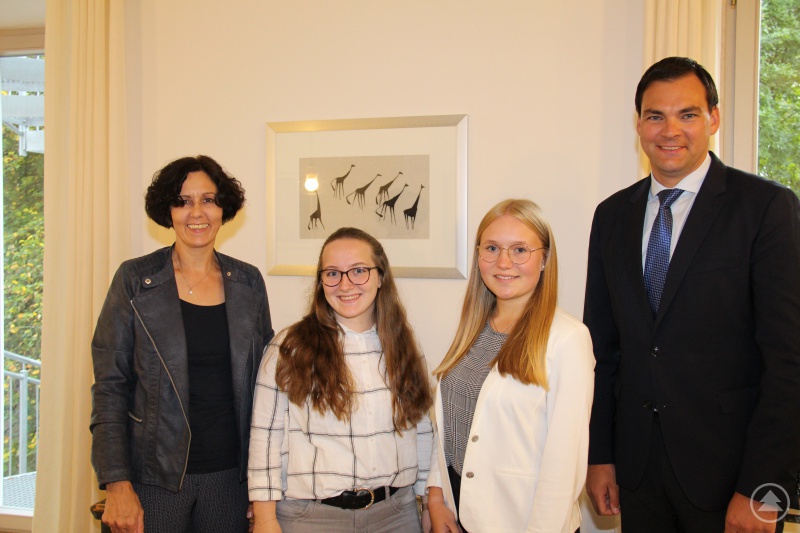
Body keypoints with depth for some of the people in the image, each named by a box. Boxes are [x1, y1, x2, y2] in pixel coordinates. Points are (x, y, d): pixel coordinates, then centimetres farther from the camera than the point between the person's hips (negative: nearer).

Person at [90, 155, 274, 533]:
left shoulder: (248, 282, 3)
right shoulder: (134, 280, -4)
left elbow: (262, 381, 9)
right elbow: (110, 386, -5)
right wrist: (117, 484, -11)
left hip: (229, 475, 2)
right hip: (155, 479, -2)